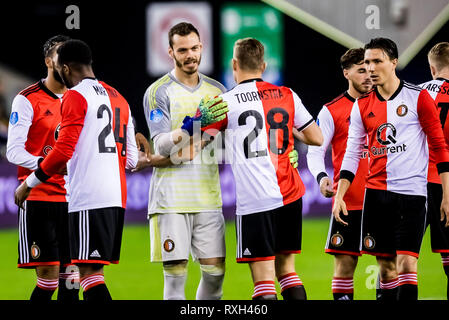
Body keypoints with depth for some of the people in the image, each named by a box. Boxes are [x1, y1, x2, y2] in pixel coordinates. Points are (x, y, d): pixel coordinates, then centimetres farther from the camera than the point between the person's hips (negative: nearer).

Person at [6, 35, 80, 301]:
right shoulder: (27, 100, -4)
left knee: (71, 276, 3)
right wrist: (44, 164, -27)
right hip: (39, 197, -5)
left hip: (73, 198, 6)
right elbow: (14, 151, -11)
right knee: (48, 274, -11)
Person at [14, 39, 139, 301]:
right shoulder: (117, 97, 20)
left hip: (89, 198, -8)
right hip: (117, 198, 8)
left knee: (89, 269, -11)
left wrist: (28, 184, -4)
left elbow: (64, 151, -14)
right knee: (95, 270, 11)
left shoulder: (75, 96, -5)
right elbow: (131, 160, 20)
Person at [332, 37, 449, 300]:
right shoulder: (362, 106, 9)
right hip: (376, 194, 4)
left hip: (411, 192, -4)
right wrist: (339, 196, 3)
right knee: (386, 266, 4)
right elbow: (352, 154, 13)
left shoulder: (418, 98, -2)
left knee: (406, 263, -13)